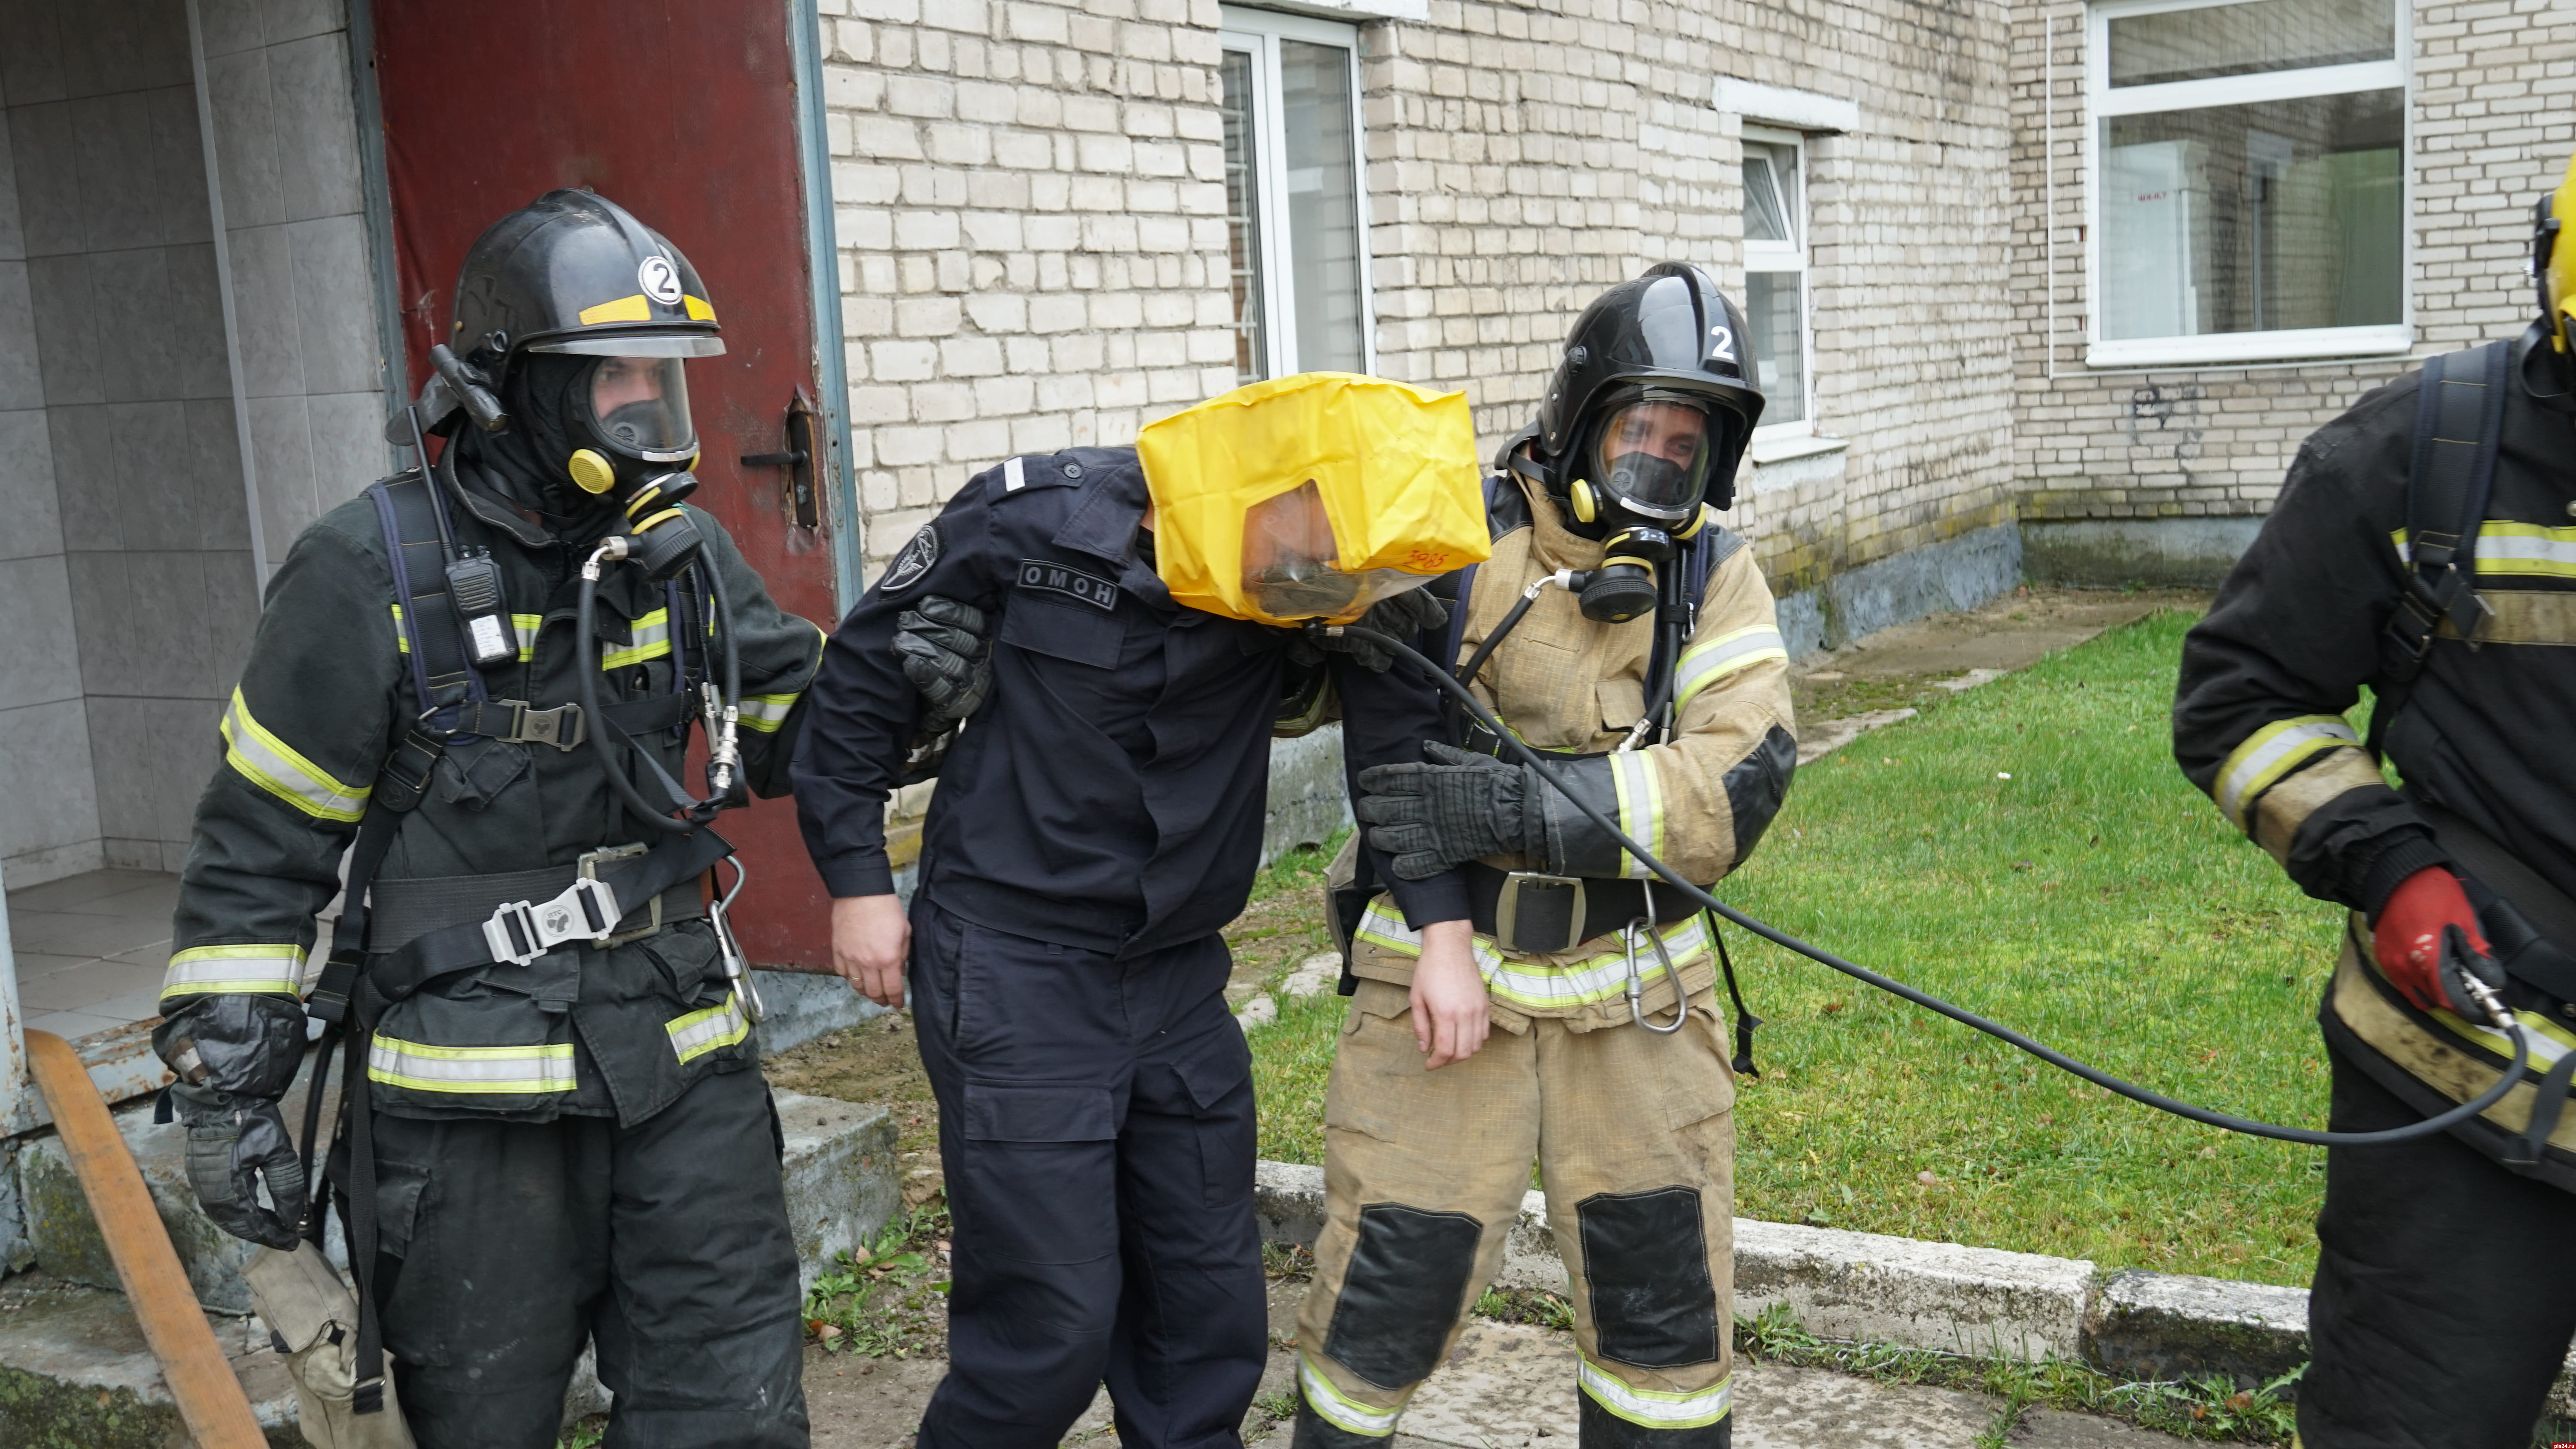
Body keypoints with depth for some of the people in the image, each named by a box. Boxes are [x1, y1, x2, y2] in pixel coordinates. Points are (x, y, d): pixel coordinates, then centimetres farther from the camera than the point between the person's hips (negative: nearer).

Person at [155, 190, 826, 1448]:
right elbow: (258, 848, -6)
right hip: (471, 1093, -4)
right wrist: (226, 1092, -6)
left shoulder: (679, 553, 4)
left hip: (681, 1062, 4)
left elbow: (808, 720, 15)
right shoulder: (373, 575, -10)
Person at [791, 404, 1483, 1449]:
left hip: (1179, 974, 4)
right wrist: (857, 881, -3)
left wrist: (1444, 927, -18)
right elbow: (867, 674, -3)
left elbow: (1400, 724, -8)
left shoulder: (1305, 575, -8)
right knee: (1052, 1322, -4)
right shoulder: (1030, 522, -14)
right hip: (1014, 969, -4)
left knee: (1211, 1317, 11)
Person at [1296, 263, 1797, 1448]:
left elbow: (1737, 783, -16)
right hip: (1444, 974, -1)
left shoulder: (1715, 577, -2)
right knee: (1386, 1292, 4)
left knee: (1665, 1301, 12)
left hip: (1635, 997, 2)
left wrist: (1518, 807, -26)